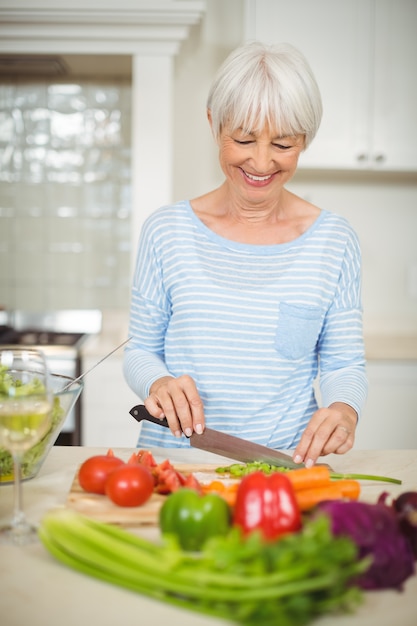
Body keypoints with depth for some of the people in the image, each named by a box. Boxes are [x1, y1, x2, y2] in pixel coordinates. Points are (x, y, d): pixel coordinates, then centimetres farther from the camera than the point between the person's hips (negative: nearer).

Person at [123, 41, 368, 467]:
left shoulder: (335, 241, 2)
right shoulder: (165, 230, 2)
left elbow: (344, 364, 6)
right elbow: (140, 351, 9)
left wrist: (344, 410, -14)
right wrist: (157, 383, -12)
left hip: (287, 460, 0)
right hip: (175, 458, 0)